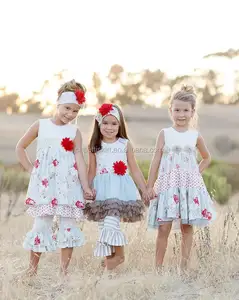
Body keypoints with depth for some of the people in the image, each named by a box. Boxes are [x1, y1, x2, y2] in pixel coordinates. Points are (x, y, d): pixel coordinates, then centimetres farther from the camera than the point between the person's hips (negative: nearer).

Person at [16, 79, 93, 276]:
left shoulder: (75, 132, 6)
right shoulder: (41, 125, 5)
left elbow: (80, 160, -2)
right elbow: (20, 147, 14)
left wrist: (86, 186, -11)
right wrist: (30, 169, 5)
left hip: (68, 185, 1)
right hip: (44, 184, -1)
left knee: (68, 225, 1)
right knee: (41, 224, 1)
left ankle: (64, 271, 11)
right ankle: (32, 269, 13)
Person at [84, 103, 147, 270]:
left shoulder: (125, 144, 5)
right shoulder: (95, 146, 8)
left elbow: (135, 169, 9)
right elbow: (92, 171, 12)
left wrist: (145, 190, 8)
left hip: (119, 188, -3)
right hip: (101, 189, 3)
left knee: (111, 222, -17)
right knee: (103, 224, 3)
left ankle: (119, 254, 1)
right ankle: (109, 257, 16)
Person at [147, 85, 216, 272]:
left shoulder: (196, 136, 6)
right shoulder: (165, 134, 2)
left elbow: (207, 158, 21)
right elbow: (156, 160, 2)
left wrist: (196, 173, 6)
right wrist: (150, 185, -2)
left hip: (190, 186, 1)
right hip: (168, 185, -1)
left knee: (187, 227, 4)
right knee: (164, 227, -4)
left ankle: (184, 267, 12)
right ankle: (158, 266, 4)